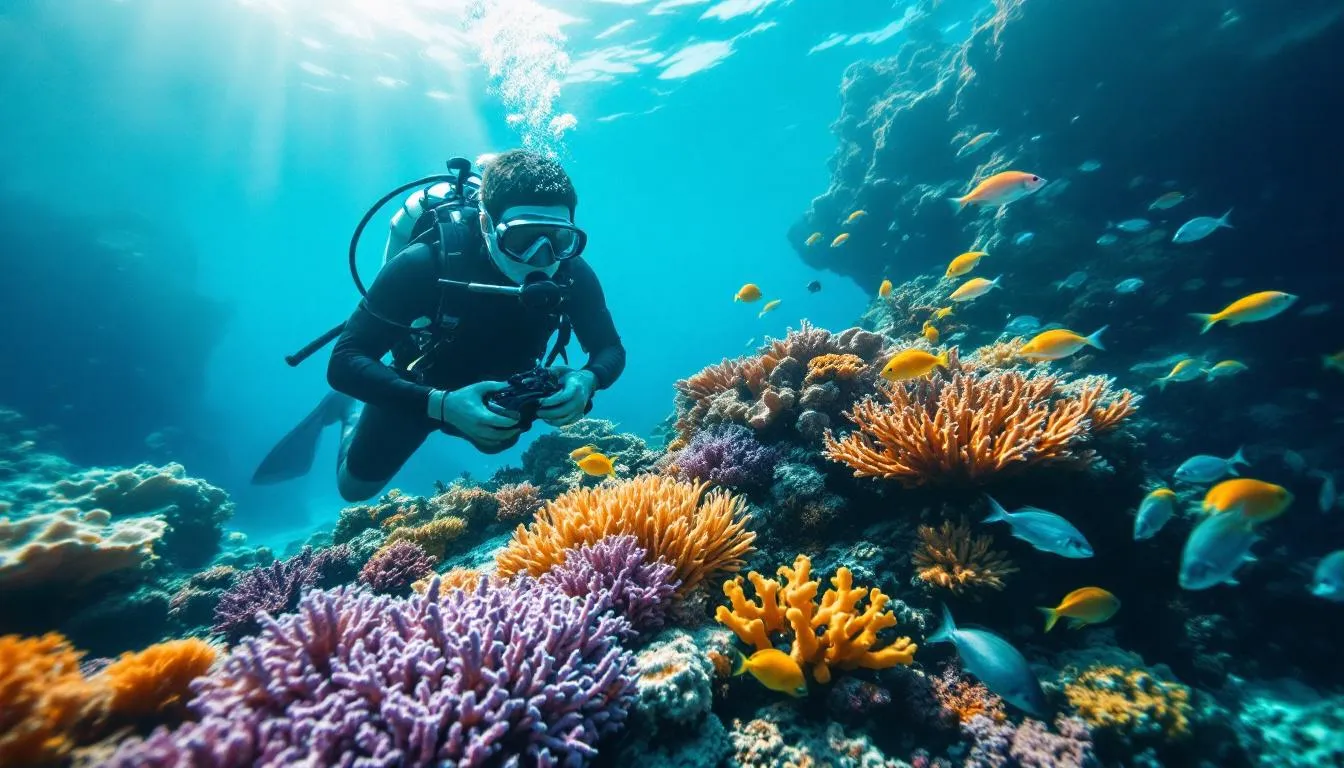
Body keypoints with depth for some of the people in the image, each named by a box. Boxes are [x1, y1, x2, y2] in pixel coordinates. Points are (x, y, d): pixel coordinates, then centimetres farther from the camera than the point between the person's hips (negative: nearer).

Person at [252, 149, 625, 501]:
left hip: (499, 396, 3)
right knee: (355, 487, 18)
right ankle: (351, 413, 45)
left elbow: (611, 349, -18)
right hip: (419, 391, -2)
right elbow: (344, 363, -36)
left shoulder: (571, 273, -29)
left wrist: (587, 379, -43)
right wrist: (441, 404, -52)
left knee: (495, 444, 35)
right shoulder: (425, 264, -38)